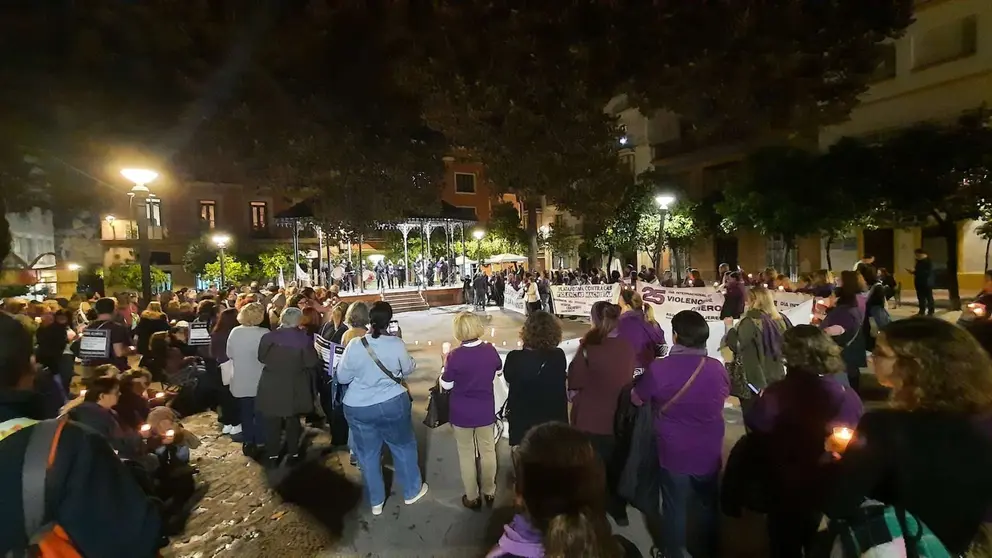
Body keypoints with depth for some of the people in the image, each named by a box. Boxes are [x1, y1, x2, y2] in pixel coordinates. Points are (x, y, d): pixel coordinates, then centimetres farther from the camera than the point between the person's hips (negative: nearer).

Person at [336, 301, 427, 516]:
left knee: (368, 454, 17)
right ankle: (412, 491, 34)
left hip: (358, 407, 1)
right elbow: (408, 369, 1)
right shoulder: (396, 343, -15)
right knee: (404, 446, 20)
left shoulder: (354, 345, -14)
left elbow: (342, 377, -3)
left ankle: (376, 502, 32)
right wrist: (413, 361, 20)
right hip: (393, 404, -1)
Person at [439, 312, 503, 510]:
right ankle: (489, 492, 36)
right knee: (488, 451, 20)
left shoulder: (455, 356, -23)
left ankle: (472, 497, 29)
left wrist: (446, 365, 2)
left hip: (462, 414, -3)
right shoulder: (490, 350, -12)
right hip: (485, 411, 3)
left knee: (466, 454, 16)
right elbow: (498, 369, 9)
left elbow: (446, 385, -11)